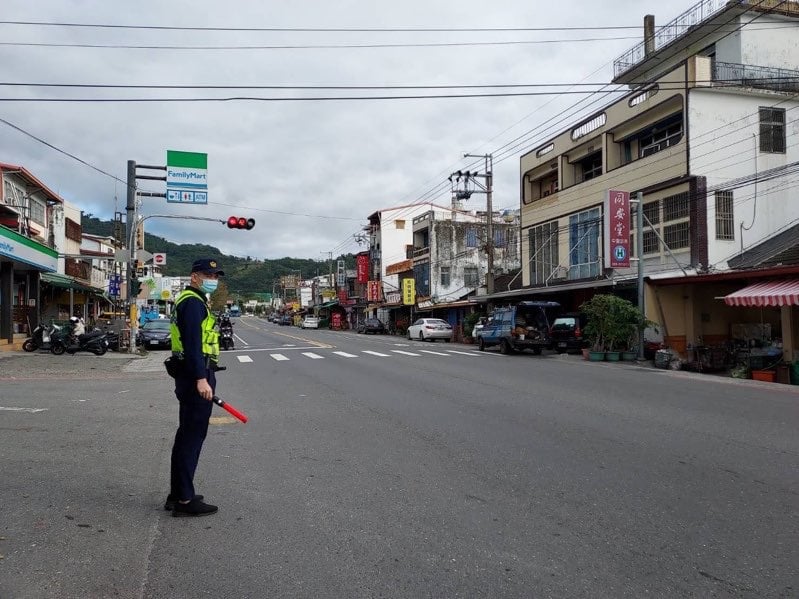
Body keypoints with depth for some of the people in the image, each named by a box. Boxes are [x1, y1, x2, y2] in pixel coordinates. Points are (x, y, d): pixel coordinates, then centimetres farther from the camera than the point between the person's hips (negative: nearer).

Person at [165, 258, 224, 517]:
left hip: (190, 376, 11)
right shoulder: (193, 302, -13)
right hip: (196, 375, -11)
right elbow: (192, 343, -23)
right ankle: (184, 500, 1)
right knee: (193, 436, -6)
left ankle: (177, 494, 25)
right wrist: (201, 379, -29)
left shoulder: (192, 301, 20)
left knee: (187, 435, 15)